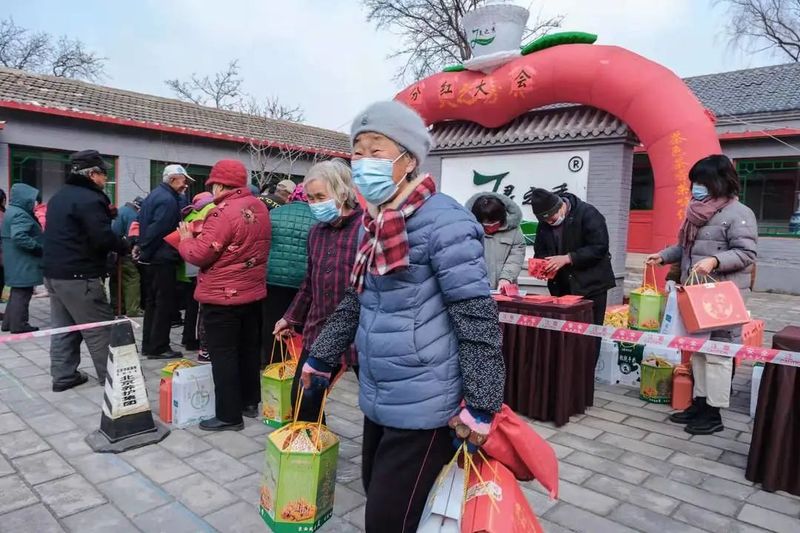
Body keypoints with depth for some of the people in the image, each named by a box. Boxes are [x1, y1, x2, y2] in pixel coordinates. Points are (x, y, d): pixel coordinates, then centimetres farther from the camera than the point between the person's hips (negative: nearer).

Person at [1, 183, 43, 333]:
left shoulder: (13, 211, 16)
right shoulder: (20, 215, -18)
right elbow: (19, 237, -30)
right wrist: (38, 247, -22)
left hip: (17, 261, 11)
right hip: (22, 262, -11)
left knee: (17, 292, 18)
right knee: (22, 293, -3)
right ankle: (19, 324, 3)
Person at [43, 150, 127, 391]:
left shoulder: (59, 197, 16)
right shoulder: (89, 199, -16)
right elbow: (103, 238, -24)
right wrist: (126, 246, -6)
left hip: (54, 272, 10)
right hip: (79, 276, -10)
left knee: (63, 328, 15)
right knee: (100, 329, -2)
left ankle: (63, 376, 20)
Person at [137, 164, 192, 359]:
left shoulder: (154, 195, 15)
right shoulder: (168, 200, -17)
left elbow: (140, 223, 20)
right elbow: (157, 231, -22)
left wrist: (144, 250, 18)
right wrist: (147, 252, -11)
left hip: (150, 259, 10)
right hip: (162, 259, -10)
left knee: (152, 302, 16)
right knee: (165, 303, -2)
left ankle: (148, 345, 24)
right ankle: (158, 347, 4)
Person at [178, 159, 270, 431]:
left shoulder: (224, 213, -21)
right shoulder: (259, 207, 6)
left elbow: (199, 255, -19)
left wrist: (186, 238, 0)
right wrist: (203, 233, 16)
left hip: (223, 296, -8)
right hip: (253, 291, 8)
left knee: (223, 355, 2)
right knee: (248, 349, 17)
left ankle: (229, 415, 10)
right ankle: (250, 402, 30)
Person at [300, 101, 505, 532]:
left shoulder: (443, 222, -17)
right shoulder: (372, 224, 8)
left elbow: (478, 318, -18)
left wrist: (481, 404, -18)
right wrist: (321, 358, 19)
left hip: (424, 408, -8)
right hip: (379, 399, 8)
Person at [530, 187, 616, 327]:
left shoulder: (587, 213, -13)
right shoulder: (544, 223, 6)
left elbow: (599, 247, -19)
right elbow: (540, 250, 14)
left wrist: (567, 258, -24)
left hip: (590, 286, -5)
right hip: (561, 289, 6)